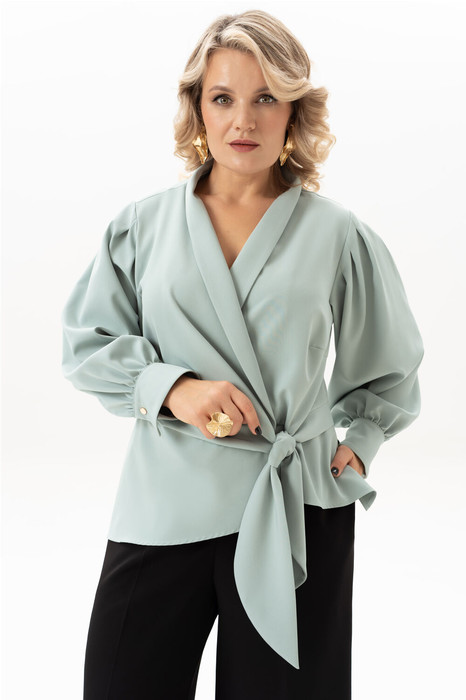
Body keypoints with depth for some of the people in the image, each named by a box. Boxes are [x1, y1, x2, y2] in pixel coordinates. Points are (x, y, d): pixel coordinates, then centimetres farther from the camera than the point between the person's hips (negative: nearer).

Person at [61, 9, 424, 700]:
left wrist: (356, 446, 4)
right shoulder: (144, 223, 7)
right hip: (164, 506, 1)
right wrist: (172, 388, -9)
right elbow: (86, 344, 7)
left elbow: (391, 370, 17)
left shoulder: (338, 234, 4)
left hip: (297, 513, -1)